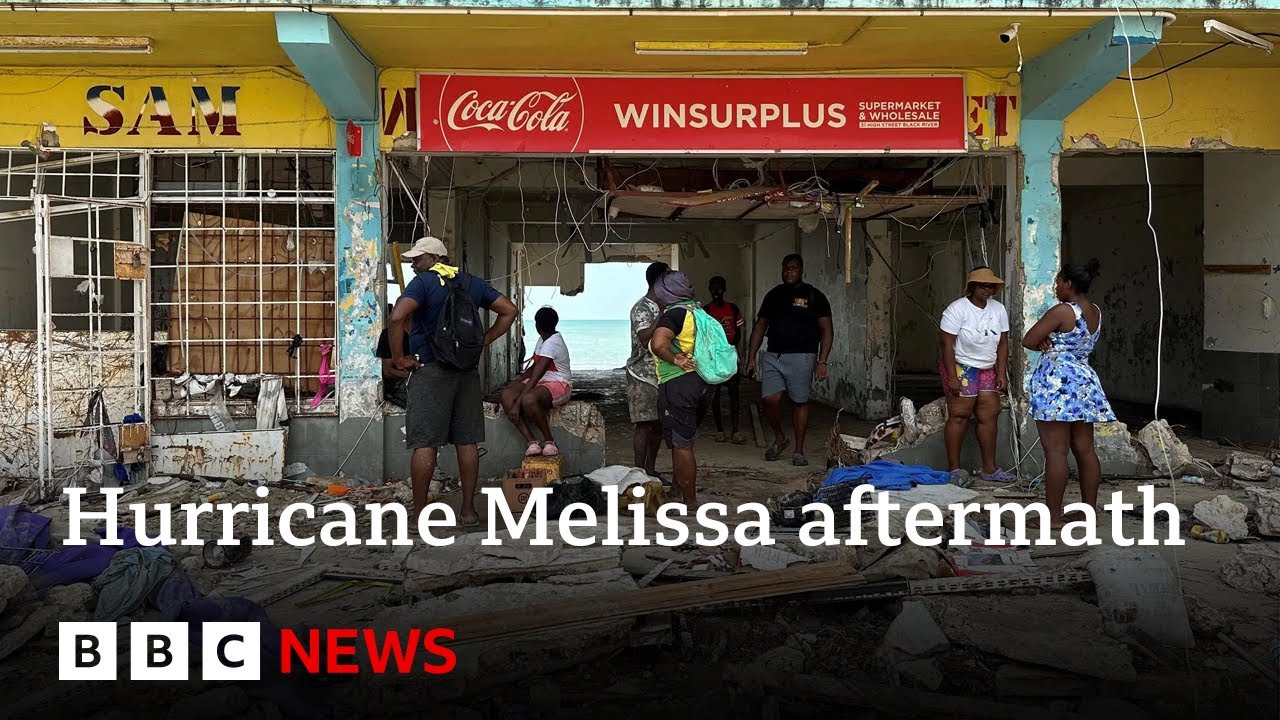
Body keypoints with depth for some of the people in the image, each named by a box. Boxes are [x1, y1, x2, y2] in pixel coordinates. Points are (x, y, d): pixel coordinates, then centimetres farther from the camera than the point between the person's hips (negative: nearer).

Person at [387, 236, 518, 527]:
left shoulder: (424, 282, -7)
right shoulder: (473, 283, 11)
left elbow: (397, 317, -23)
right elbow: (509, 310, 12)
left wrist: (398, 357, -12)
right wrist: (483, 342, 10)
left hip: (430, 371, -5)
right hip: (467, 371, 5)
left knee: (425, 444, -1)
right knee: (467, 441, 9)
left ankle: (420, 513, 4)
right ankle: (469, 510, 13)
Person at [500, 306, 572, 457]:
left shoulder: (551, 344, -20)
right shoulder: (543, 339, 11)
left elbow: (535, 377, -26)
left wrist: (517, 404, -28)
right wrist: (521, 378, 0)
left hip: (559, 384, -9)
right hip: (541, 382, 9)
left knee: (528, 399, -40)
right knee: (507, 395, -19)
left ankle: (549, 440, -18)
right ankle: (532, 442, -24)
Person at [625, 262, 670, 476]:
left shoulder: (663, 307, 14)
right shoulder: (642, 308, -14)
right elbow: (645, 339, -27)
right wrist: (662, 314, -25)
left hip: (661, 374, 8)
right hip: (643, 375, -8)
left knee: (658, 424, 11)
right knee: (644, 424, -5)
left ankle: (650, 469, 20)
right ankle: (639, 472, 2)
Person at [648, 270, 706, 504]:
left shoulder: (674, 314, -16)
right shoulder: (693, 310, 12)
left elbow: (658, 345, -33)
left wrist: (674, 360, -17)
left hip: (677, 385, -9)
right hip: (695, 380, 9)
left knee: (681, 444, -2)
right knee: (678, 439, 23)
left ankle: (690, 502, 4)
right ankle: (677, 487, 37)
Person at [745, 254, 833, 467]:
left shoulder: (814, 296, 1)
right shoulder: (774, 295, 13)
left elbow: (826, 331, -1)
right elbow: (760, 326, 15)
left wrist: (822, 362, -10)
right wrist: (751, 357, 8)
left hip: (801, 357, -3)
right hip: (772, 356, 3)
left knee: (800, 402, 1)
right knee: (770, 399, -8)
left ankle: (799, 451, 13)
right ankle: (779, 438, 17)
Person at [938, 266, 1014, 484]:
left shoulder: (999, 309, 5)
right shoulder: (957, 309, -13)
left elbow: (1002, 343, 9)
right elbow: (947, 344, -16)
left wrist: (1001, 373, 2)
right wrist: (952, 377, -20)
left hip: (988, 369, 6)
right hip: (961, 367, -6)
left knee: (990, 416, 4)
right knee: (959, 416, -7)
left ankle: (989, 469, 11)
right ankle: (954, 469, -1)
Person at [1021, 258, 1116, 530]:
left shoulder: (1062, 311, -14)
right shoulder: (1096, 312, 11)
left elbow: (1028, 341, -11)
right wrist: (1051, 342, 1)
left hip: (1057, 384, -9)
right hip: (1085, 383, 9)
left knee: (1055, 451, -7)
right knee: (1085, 449, 11)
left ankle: (1053, 516, -5)